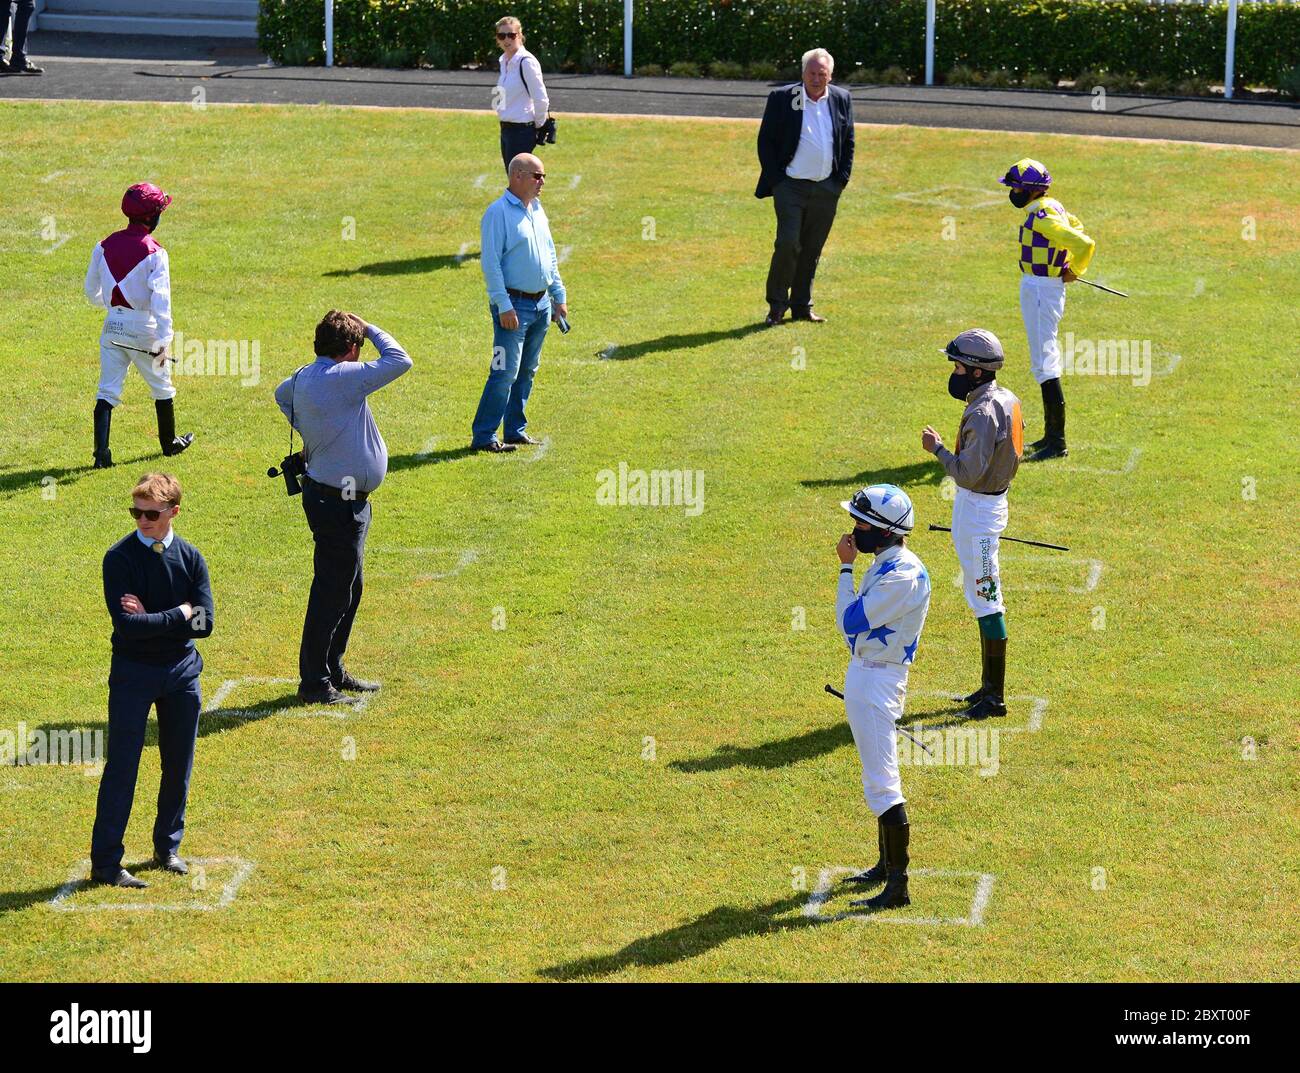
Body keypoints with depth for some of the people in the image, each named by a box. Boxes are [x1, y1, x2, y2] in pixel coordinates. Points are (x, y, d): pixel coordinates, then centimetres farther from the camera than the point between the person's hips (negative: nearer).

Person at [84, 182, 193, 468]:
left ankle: (101, 452, -8)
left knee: (107, 391, 4)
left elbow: (92, 291, 11)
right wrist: (163, 341, -21)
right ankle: (169, 442, 32)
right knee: (162, 388, 17)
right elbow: (161, 300, -20)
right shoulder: (154, 252, -14)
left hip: (113, 327, 4)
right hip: (144, 328, -4)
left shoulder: (105, 246, 1)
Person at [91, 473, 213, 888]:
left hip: (182, 671, 4)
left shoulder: (190, 558, -1)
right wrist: (179, 614, -15)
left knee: (179, 764, 12)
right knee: (122, 766, -5)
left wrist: (151, 619, -17)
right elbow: (126, 625, -22)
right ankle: (105, 862, -3)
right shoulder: (120, 558, -11)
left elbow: (205, 621, -10)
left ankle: (168, 846, 28)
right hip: (133, 673, -4)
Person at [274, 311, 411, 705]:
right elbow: (399, 361, -20)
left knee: (348, 589, 20)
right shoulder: (341, 378, -23)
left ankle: (333, 672, 30)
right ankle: (314, 683, 4)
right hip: (338, 503, -10)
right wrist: (370, 329, -5)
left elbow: (282, 393, 31)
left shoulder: (304, 377, 6)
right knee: (333, 594, -3)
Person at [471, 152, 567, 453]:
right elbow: (491, 263, -15)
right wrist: (503, 306, -20)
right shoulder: (499, 212, -12)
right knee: (505, 372, -10)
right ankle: (483, 436, -6)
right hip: (514, 305, -8)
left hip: (541, 304, 8)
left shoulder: (537, 210, 13)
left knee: (527, 371, 13)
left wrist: (559, 297, 17)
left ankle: (516, 430, 21)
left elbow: (550, 257, 22)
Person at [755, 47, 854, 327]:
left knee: (812, 250, 8)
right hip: (790, 185, -4)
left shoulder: (842, 99, 7)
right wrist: (775, 180, -6)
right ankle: (776, 304, 0)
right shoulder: (782, 98, -4)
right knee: (788, 243, -12)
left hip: (826, 189, 4)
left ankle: (801, 306, 17)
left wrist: (841, 180, 5)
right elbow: (766, 141, 0)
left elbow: (848, 143, 14)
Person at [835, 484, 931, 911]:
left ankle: (898, 886, -9)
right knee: (877, 777, 20)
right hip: (862, 674, 11)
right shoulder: (883, 563, 8)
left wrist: (846, 567, -17)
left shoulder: (902, 575, -24)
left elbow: (851, 621, -23)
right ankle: (886, 864, 33)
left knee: (882, 784, -10)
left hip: (878, 683, -11)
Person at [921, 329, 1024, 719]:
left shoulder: (983, 413, -24)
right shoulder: (1007, 400, 6)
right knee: (983, 596, 17)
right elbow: (1015, 454, 16)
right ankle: (989, 685, 25)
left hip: (978, 508, -10)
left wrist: (937, 448, -14)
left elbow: (968, 473, -28)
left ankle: (995, 696, 0)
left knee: (985, 599, -5)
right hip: (993, 497, 10)